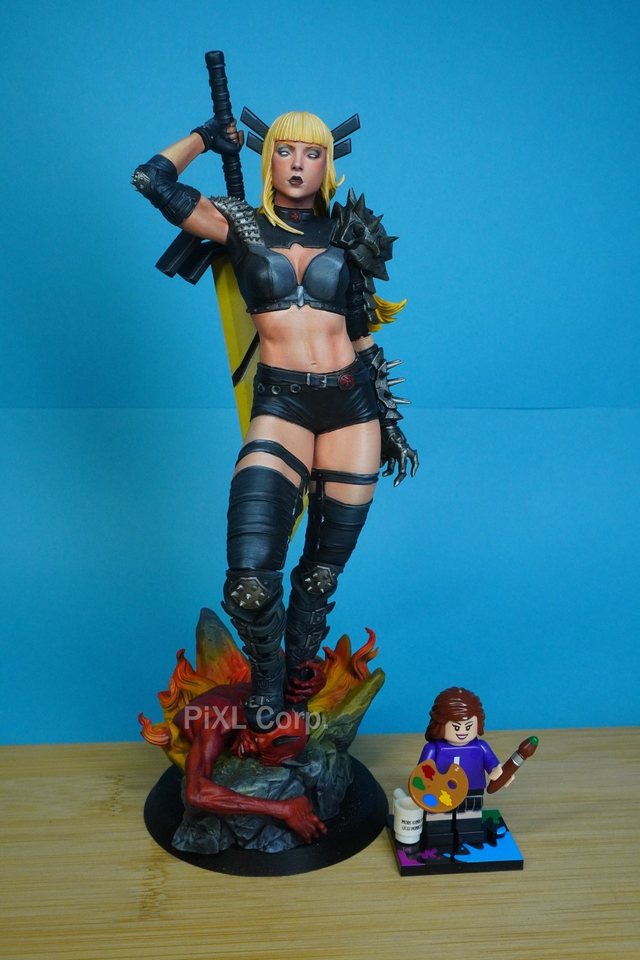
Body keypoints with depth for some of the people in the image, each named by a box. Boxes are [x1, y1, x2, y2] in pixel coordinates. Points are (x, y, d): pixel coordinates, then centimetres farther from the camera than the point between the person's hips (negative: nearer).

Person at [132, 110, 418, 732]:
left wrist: (388, 418, 15)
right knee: (250, 579, -18)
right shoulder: (243, 225, 9)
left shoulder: (345, 233, 14)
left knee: (325, 569, 8)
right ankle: (265, 678, 12)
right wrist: (208, 136, 18)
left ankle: (299, 674, 33)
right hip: (281, 406, -3)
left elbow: (362, 333, 17)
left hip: (352, 403, 3)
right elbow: (152, 180, 1)